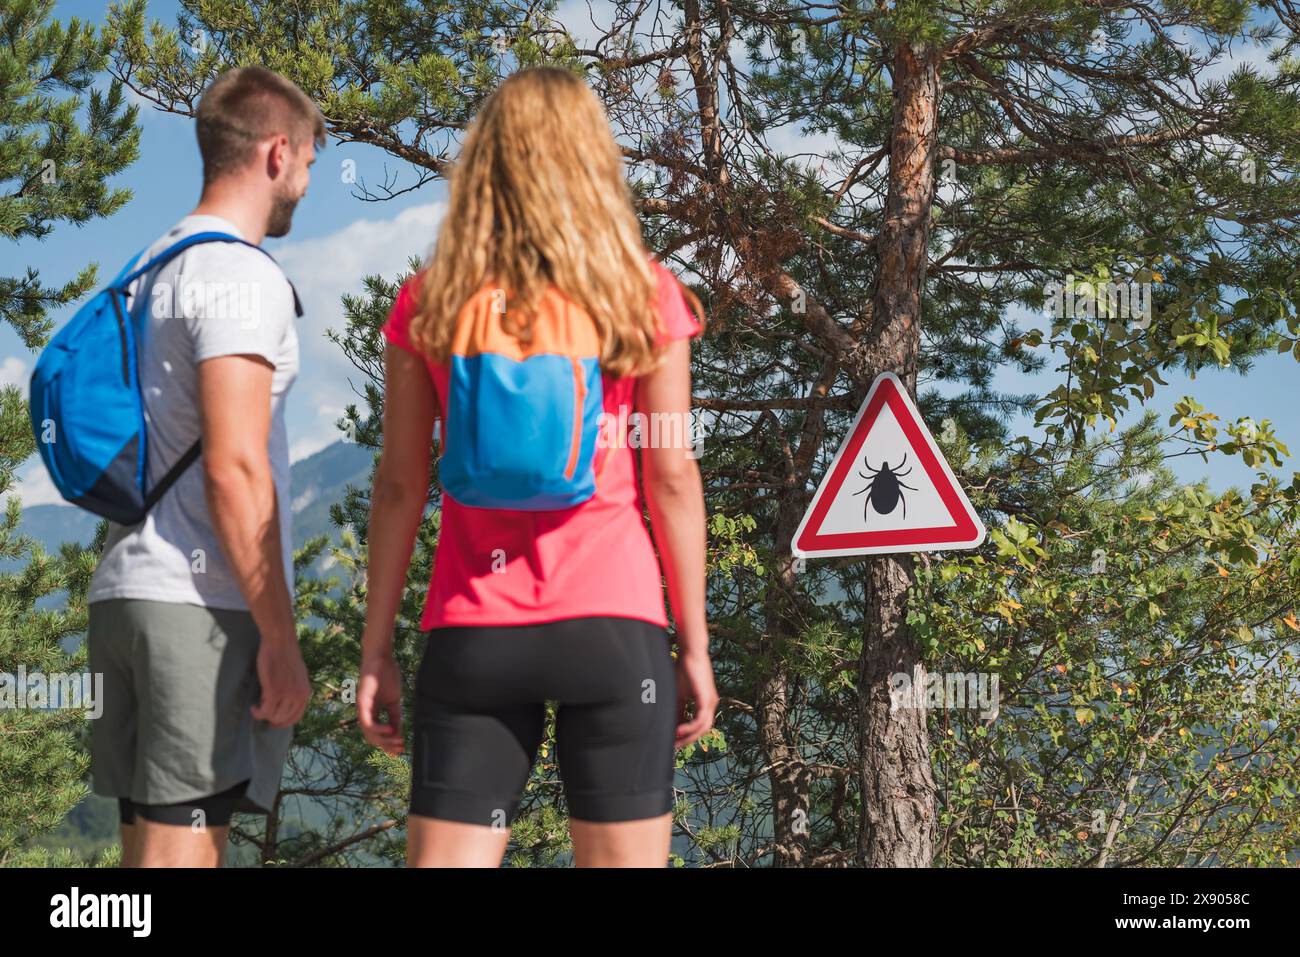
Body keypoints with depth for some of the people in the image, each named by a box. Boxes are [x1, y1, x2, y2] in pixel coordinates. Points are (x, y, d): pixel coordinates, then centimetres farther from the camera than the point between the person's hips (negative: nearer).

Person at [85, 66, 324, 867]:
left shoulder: (151, 274, 18)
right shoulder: (241, 277, -10)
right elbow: (234, 470, -18)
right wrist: (280, 638, -15)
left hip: (127, 591, 9)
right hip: (204, 604, -9)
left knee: (150, 845, 11)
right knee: (182, 850, -9)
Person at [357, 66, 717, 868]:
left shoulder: (430, 304, 4)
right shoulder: (644, 297, 1)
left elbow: (401, 485, 3)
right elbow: (672, 477, -1)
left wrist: (377, 651, 7)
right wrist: (695, 644, 5)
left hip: (471, 634, 2)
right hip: (612, 625, -1)